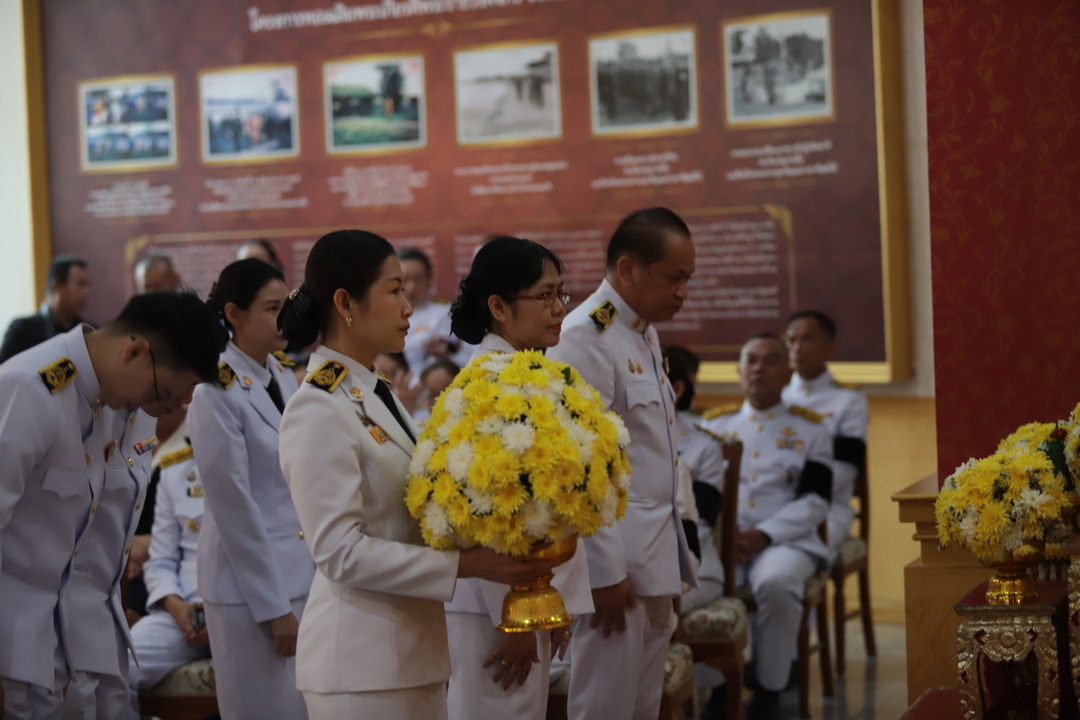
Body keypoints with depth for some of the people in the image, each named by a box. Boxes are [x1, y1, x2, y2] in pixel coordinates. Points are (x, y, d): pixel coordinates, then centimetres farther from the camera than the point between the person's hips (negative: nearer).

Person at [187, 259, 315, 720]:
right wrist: (274, 608, -13)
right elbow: (234, 508, -14)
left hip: (304, 573, 7)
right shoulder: (218, 393, -14)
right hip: (249, 578, -7)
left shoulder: (284, 379, 9)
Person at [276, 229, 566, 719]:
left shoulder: (376, 395, 13)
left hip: (414, 651, 9)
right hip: (361, 664, -8)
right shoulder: (318, 412, -16)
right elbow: (340, 551, -21)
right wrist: (464, 565, -21)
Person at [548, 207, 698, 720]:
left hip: (656, 561, 9)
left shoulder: (645, 333, 15)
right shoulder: (584, 337, -15)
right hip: (617, 564, -9)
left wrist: (674, 558, 17)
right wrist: (605, 572, -20)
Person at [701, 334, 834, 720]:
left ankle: (770, 689, -17)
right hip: (721, 539, 2)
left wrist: (764, 534, -13)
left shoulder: (810, 429, 10)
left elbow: (815, 501, 2)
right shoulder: (714, 424, 16)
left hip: (787, 541, -2)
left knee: (775, 582, -37)